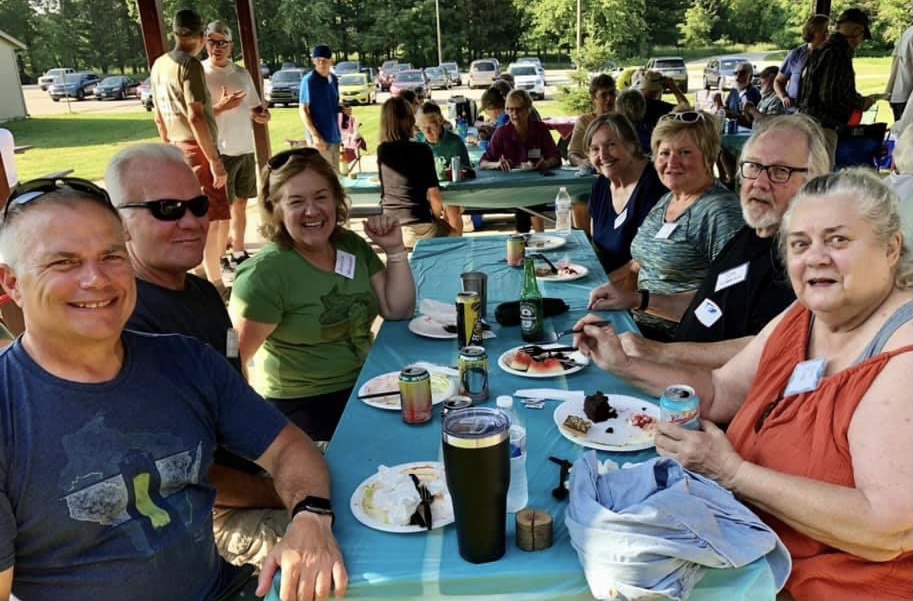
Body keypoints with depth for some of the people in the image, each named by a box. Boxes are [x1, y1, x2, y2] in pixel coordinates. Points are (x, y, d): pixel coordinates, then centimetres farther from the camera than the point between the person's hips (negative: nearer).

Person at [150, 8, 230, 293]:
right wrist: (215, 159, -19)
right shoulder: (190, 64, -13)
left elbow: (159, 117, 17)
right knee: (210, 220, -4)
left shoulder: (159, 65, 12)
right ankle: (215, 286, 1)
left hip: (177, 149, 9)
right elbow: (195, 117, -20)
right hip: (197, 149, -9)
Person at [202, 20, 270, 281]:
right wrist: (221, 106, -25)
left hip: (245, 149, 6)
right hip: (220, 151, -6)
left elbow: (256, 108, 16)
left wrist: (262, 115, -7)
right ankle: (219, 261, 8)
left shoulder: (242, 73, 10)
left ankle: (238, 254, 23)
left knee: (240, 204, 13)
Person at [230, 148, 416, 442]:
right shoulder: (264, 274, -17)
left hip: (364, 386, 7)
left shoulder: (352, 245, 3)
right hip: (303, 405, -6)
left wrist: (395, 250, -7)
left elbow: (398, 311, 1)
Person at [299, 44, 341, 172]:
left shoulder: (334, 79, 9)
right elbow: (303, 110, -12)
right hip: (320, 137, -7)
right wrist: (315, 135, -20)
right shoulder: (309, 80, -11)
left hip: (334, 136, 7)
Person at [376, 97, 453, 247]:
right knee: (453, 232, 26)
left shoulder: (381, 151, 2)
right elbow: (433, 194, -10)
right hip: (417, 228, -5)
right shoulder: (422, 150, -11)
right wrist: (438, 218, 7)